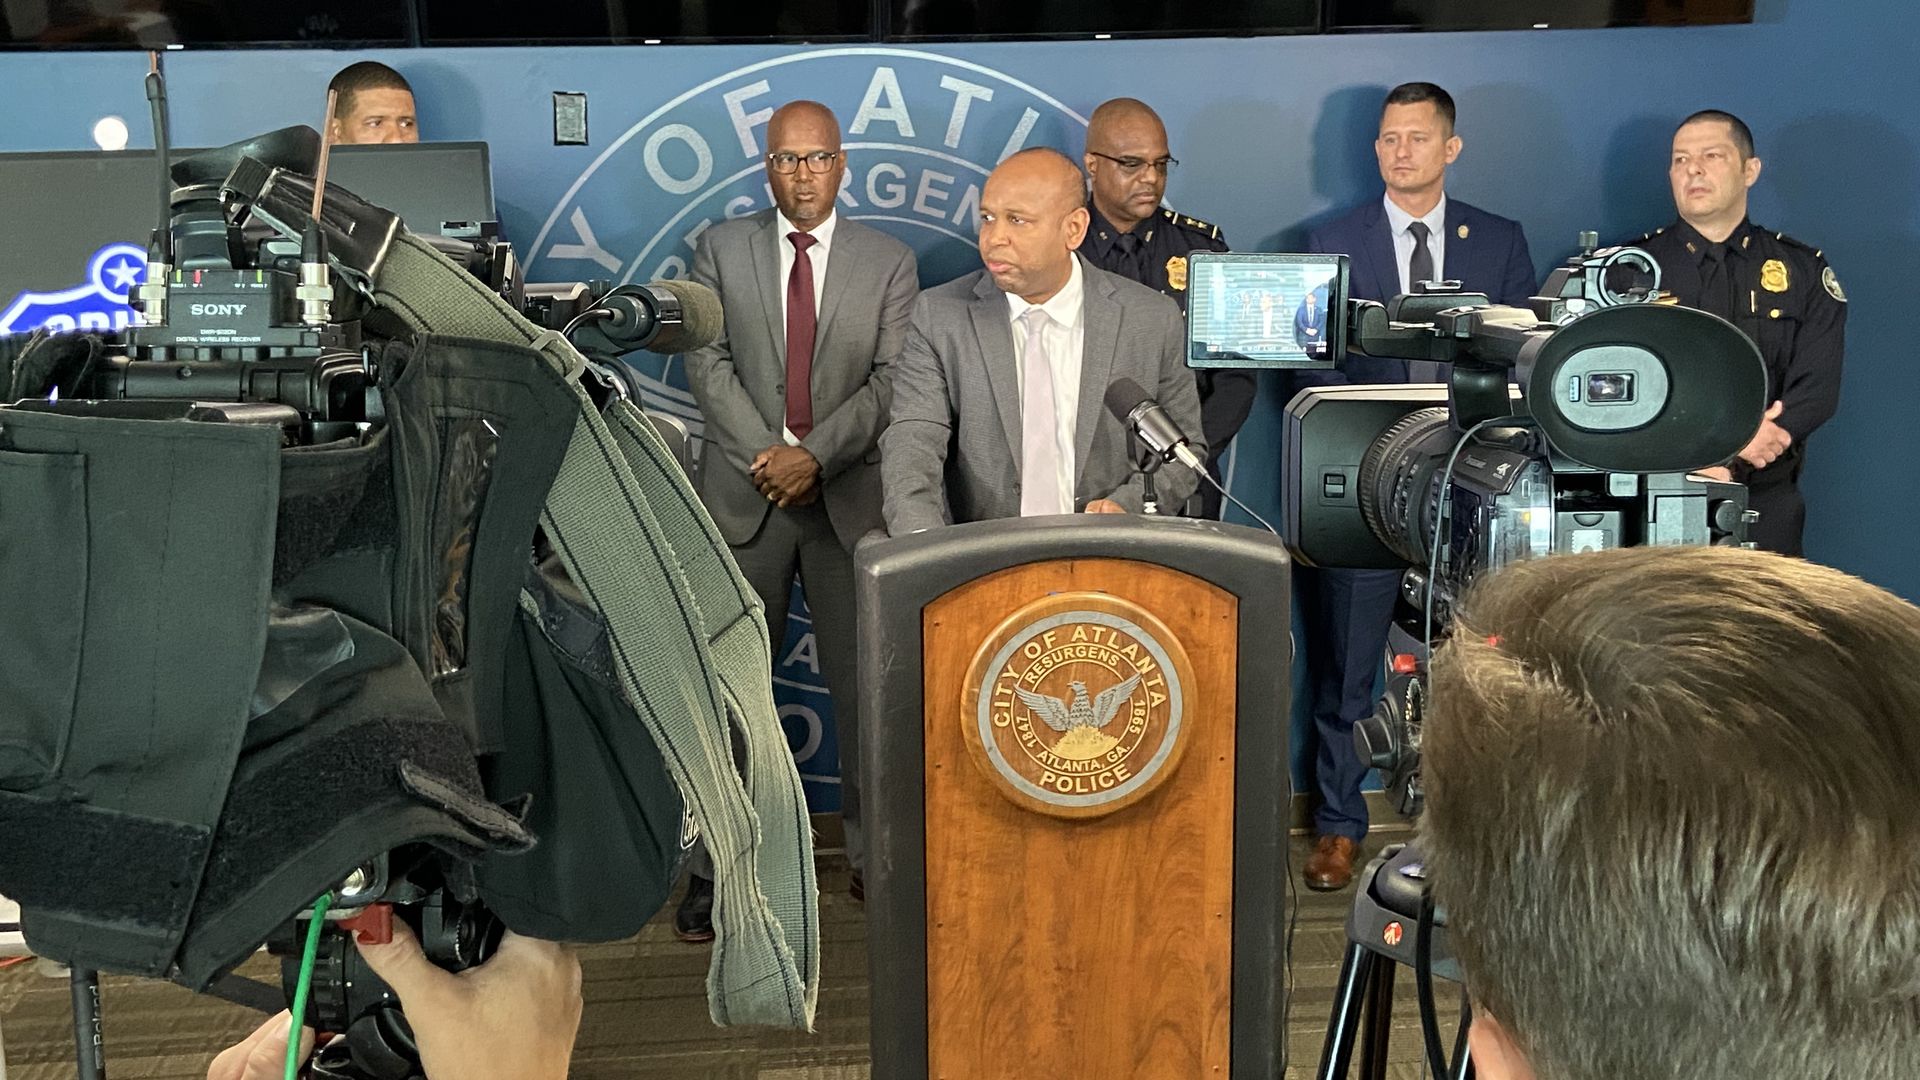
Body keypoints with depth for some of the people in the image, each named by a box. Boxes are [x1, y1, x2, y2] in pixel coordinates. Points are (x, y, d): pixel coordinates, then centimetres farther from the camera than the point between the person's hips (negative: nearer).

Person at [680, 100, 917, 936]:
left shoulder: (889, 263, 7)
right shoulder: (721, 249, 8)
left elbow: (892, 380, -3)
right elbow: (708, 363, -1)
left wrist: (815, 454, -15)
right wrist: (768, 454, -12)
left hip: (850, 495, 0)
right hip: (744, 494, 0)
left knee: (866, 685, 3)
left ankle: (874, 855, 16)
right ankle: (717, 866, 9)